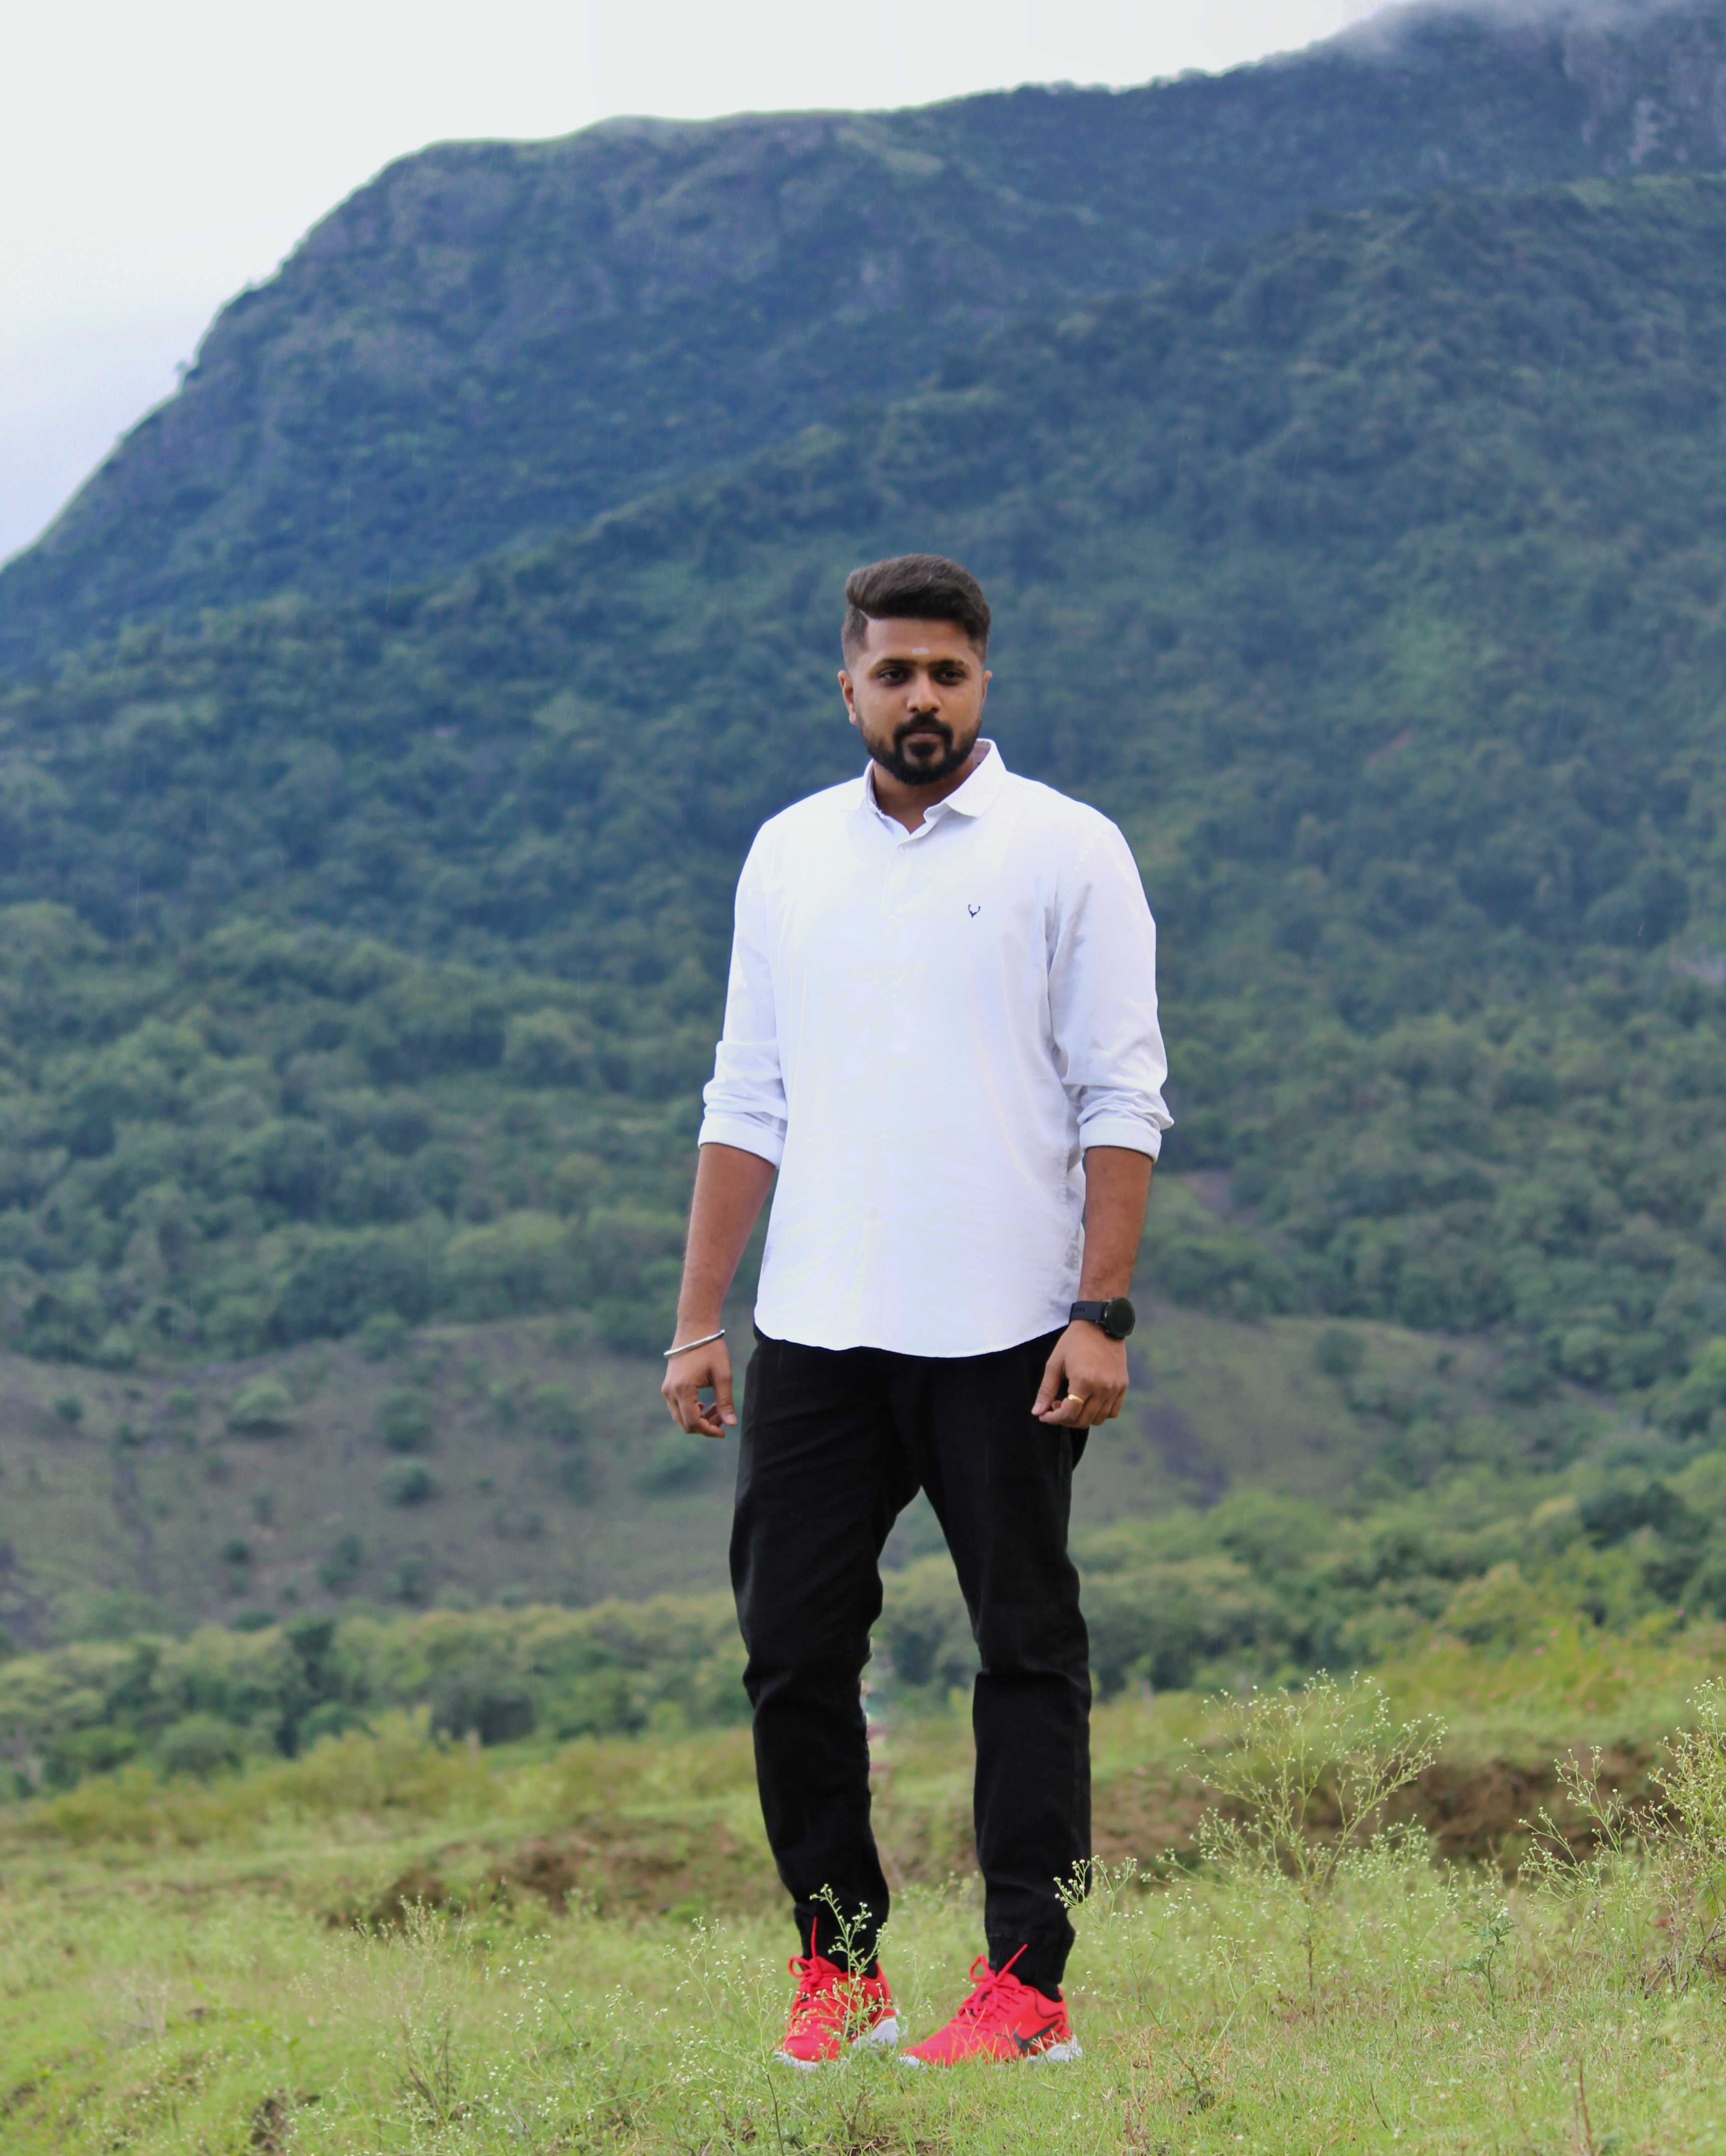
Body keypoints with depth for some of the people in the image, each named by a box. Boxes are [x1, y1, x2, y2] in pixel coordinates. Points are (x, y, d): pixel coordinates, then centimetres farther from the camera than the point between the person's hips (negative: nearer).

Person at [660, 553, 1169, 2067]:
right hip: (817, 1331, 4)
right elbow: (747, 1102, 13)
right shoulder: (789, 854, 11)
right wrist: (698, 1319, 7)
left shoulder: (1066, 851, -3)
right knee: (793, 1646, 4)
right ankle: (840, 1963, 16)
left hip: (1006, 1335, -4)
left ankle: (1029, 1987, 5)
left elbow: (1123, 1101, -6)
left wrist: (1105, 1315, -14)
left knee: (1029, 1651, 2)